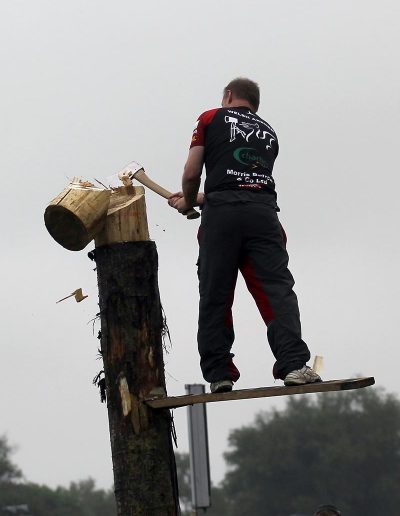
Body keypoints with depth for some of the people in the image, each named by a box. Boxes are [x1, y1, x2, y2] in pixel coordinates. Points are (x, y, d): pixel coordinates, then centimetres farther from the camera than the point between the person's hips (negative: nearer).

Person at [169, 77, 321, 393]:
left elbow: (192, 174, 10)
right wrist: (199, 199, 43)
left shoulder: (212, 119, 16)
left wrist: (187, 202, 31)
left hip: (222, 213, -2)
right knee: (277, 289, -7)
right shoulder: (268, 133, 29)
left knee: (215, 297, 3)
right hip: (264, 210, 3)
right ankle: (294, 364, -24)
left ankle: (218, 373, -1)